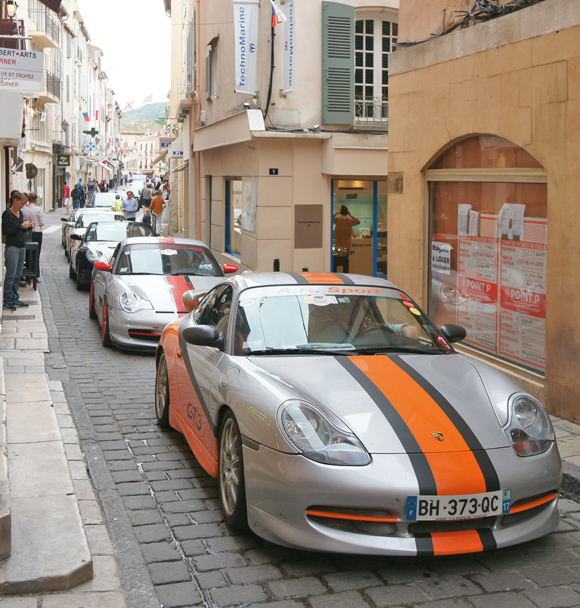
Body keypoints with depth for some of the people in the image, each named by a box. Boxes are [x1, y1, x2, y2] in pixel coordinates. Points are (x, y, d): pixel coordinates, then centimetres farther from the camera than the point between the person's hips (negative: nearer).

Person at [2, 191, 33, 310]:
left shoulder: (20, 213, 13)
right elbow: (5, 231, -15)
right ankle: (7, 301, -2)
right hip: (12, 247, -8)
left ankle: (15, 299, 15)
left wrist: (28, 226, 2)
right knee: (11, 275, -6)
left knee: (18, 275, 9)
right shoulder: (7, 214, -9)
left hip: (22, 246, 8)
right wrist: (21, 226, -18)